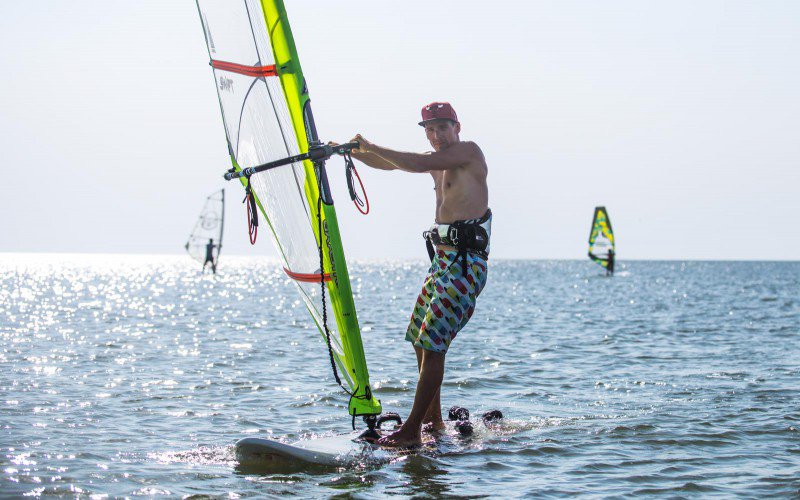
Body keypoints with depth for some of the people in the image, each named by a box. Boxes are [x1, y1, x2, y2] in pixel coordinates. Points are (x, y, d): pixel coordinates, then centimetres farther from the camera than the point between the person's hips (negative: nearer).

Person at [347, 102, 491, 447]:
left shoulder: (469, 151, -7)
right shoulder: (439, 161, 20)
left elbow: (419, 164, -22)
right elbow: (388, 163, 26)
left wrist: (371, 147, -15)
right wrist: (352, 151, 12)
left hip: (466, 263, -10)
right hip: (441, 259, 10)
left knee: (432, 343, -14)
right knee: (419, 338, 14)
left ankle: (411, 431, -14)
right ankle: (433, 419, 24)